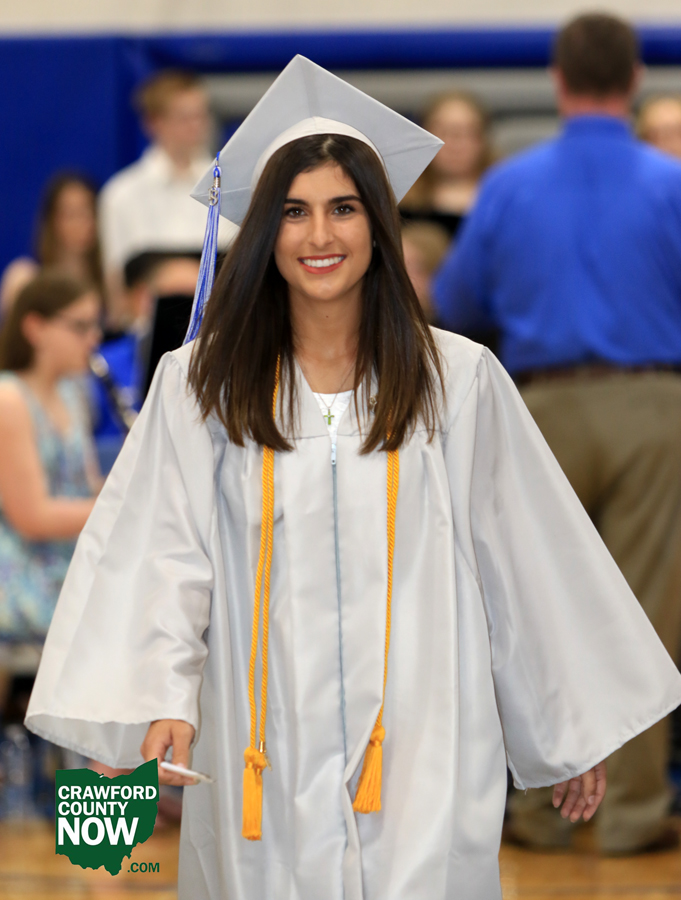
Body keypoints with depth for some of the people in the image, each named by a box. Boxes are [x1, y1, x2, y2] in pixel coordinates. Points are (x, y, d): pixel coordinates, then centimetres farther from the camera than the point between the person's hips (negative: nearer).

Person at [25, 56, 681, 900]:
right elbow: (160, 557, -4)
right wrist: (162, 699, -19)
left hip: (422, 754, 0)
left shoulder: (458, 379, 3)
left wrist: (576, 728, 11)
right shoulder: (201, 383, 2)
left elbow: (528, 555, 8)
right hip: (263, 760, 0)